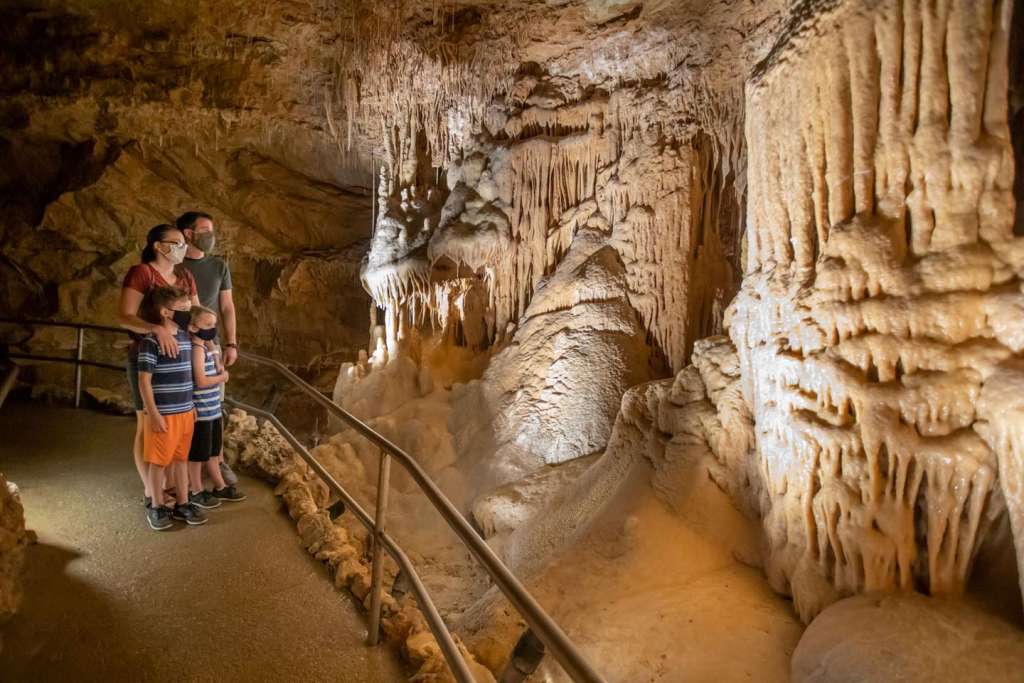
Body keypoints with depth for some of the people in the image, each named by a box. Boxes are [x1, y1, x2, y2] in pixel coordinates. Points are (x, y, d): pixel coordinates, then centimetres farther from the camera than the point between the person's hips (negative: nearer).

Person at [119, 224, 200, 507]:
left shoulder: (185, 275, 8)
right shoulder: (140, 273, -12)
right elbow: (125, 317, -20)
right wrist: (157, 328, -36)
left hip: (179, 357, 7)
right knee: (148, 424, 4)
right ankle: (150, 490, 15)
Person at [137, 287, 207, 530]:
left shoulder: (186, 337, 7)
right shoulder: (151, 341, -15)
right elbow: (144, 380, -15)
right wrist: (154, 414, -16)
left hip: (186, 412, 7)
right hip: (164, 414, -7)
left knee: (181, 459, 15)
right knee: (159, 461, 7)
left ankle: (182, 504, 26)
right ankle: (157, 507, 21)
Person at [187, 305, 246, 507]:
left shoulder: (209, 347, 10)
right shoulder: (198, 349, -18)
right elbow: (201, 381, -23)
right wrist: (222, 377, -10)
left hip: (213, 410, 9)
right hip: (201, 412, -9)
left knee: (212, 451, 19)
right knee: (198, 453, 5)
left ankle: (220, 487, 30)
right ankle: (195, 492, 18)